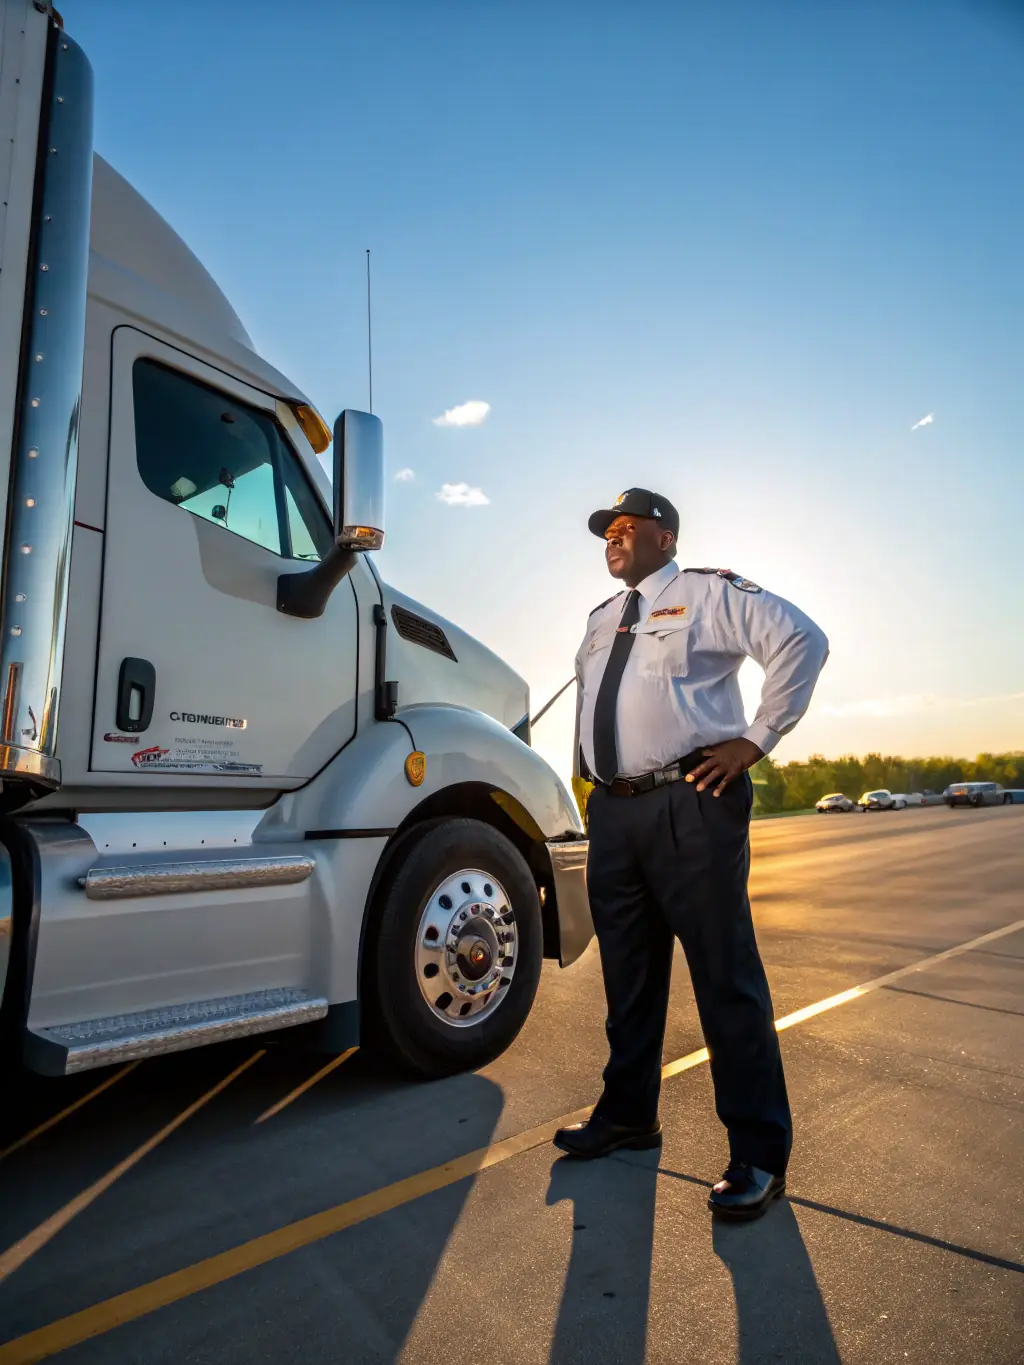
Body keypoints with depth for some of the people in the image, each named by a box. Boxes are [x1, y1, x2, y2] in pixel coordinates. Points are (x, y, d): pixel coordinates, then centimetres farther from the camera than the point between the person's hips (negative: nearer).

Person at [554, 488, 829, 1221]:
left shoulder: (711, 593, -2)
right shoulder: (600, 620, 19)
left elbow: (802, 641, -11)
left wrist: (757, 739, -13)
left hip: (691, 806, -7)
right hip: (614, 810, 7)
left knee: (726, 977, 0)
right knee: (628, 973, 16)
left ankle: (760, 1154, 16)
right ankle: (629, 1113, 35)